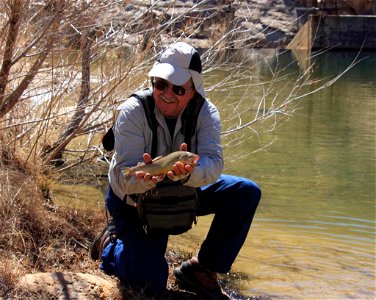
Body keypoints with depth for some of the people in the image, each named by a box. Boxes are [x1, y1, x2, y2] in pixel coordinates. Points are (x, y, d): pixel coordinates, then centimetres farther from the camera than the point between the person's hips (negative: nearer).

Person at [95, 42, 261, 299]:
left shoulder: (205, 112, -18)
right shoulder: (133, 111, -26)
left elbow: (214, 162, -33)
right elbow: (124, 176, -31)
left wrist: (190, 172, -56)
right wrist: (146, 178, -55)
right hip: (134, 201, -4)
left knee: (246, 193, -14)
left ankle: (202, 269, -2)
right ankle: (112, 249, 17)